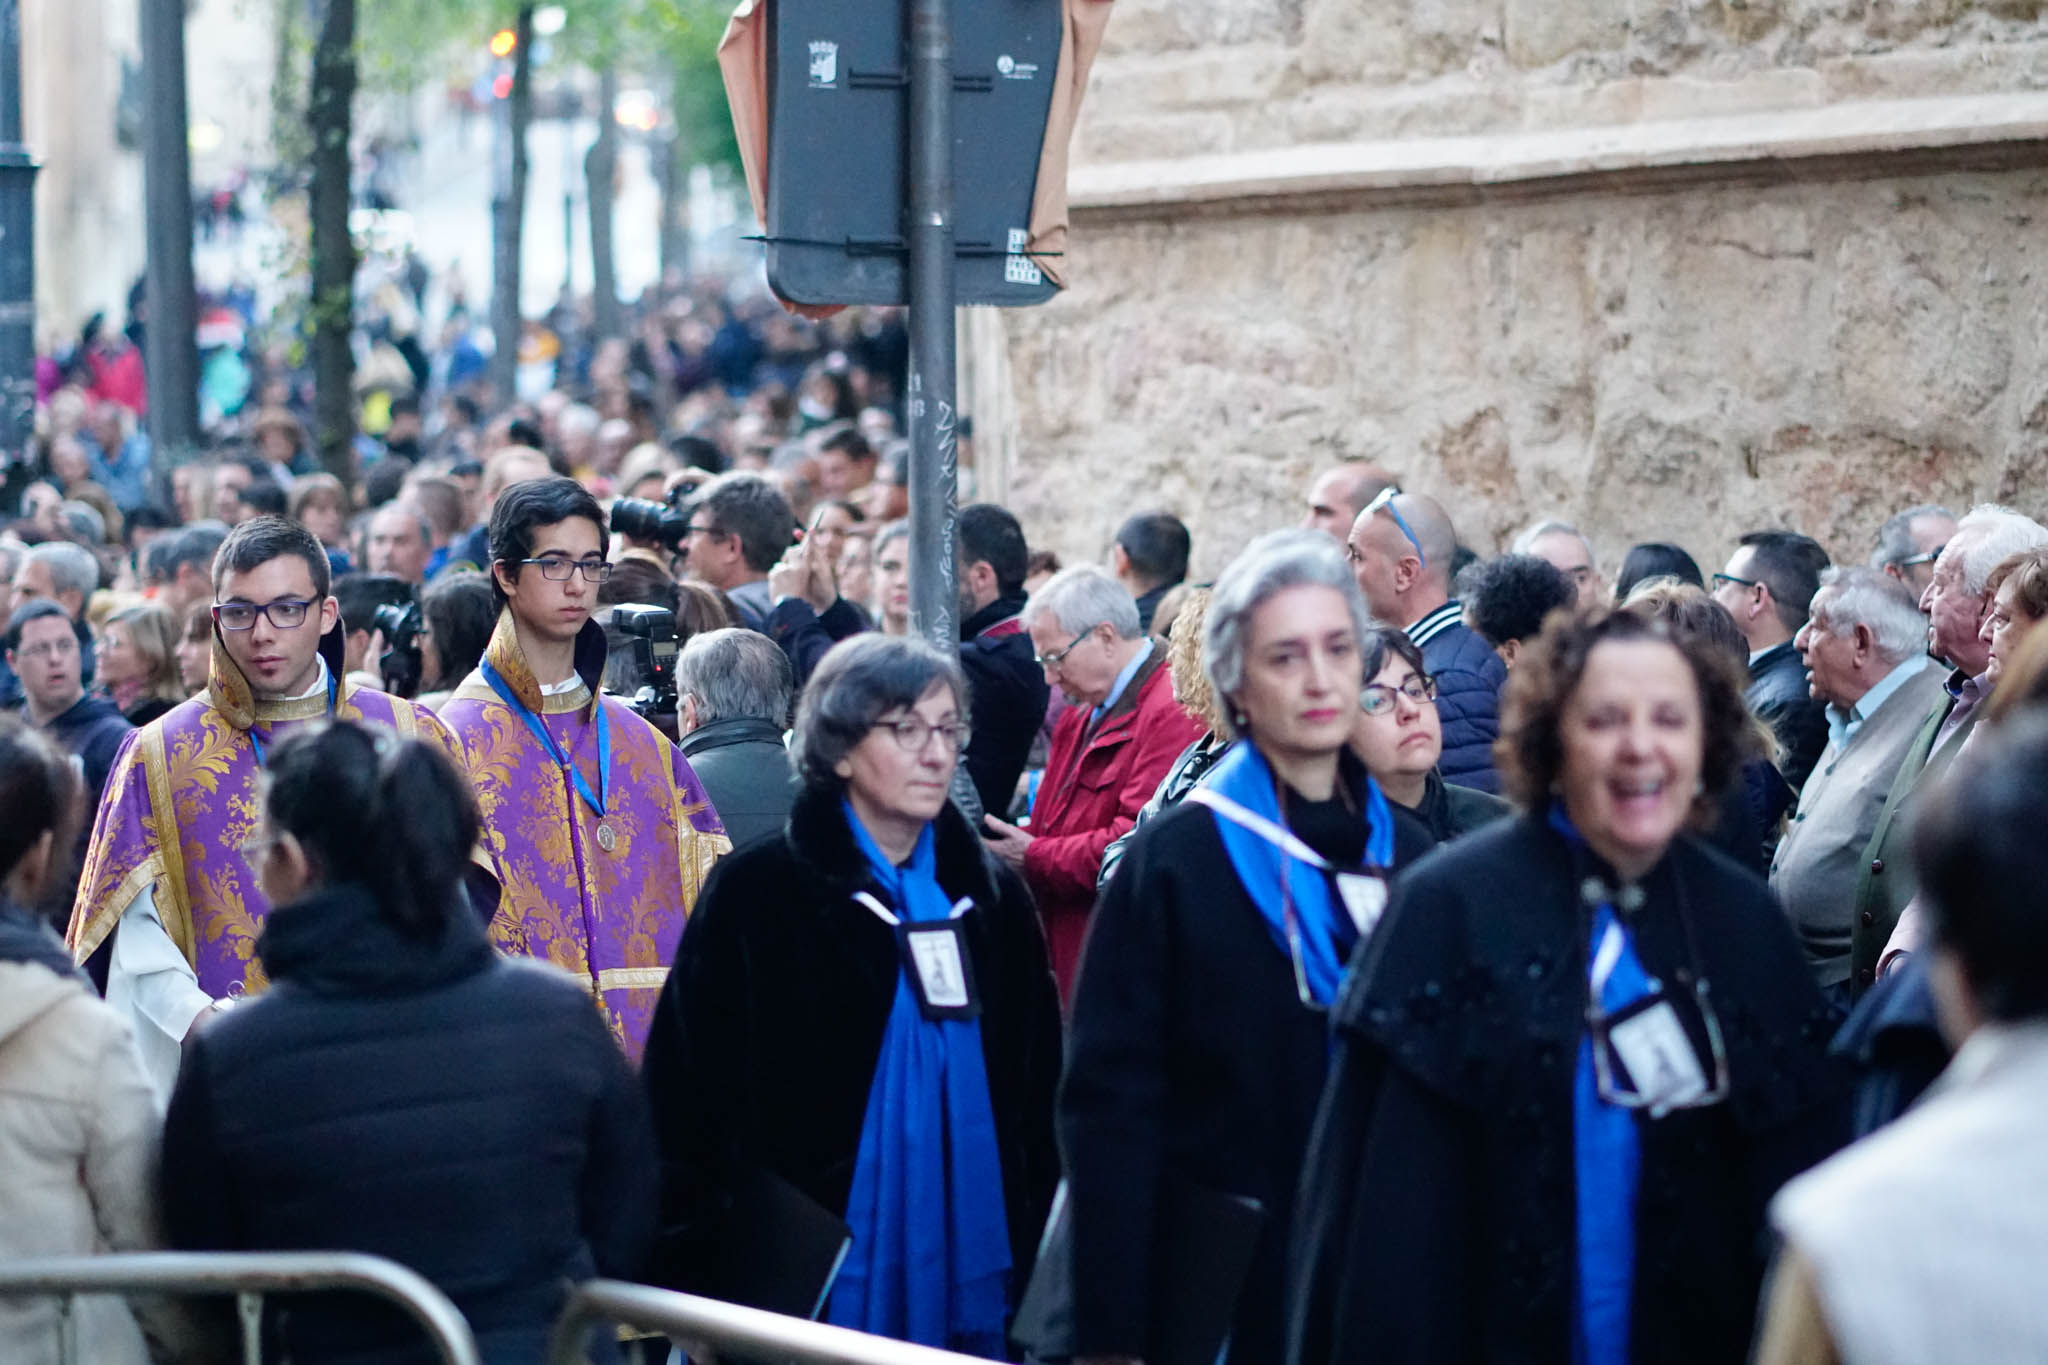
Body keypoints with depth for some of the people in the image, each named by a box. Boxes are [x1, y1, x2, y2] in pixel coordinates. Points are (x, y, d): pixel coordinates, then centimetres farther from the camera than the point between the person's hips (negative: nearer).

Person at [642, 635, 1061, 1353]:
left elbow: (1036, 1096, 15)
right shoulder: (755, 894, -3)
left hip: (970, 1289, 4)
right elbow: (688, 1094, -5)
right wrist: (697, 1289, -10)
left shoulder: (993, 898, 11)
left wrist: (1036, 1265, 10)